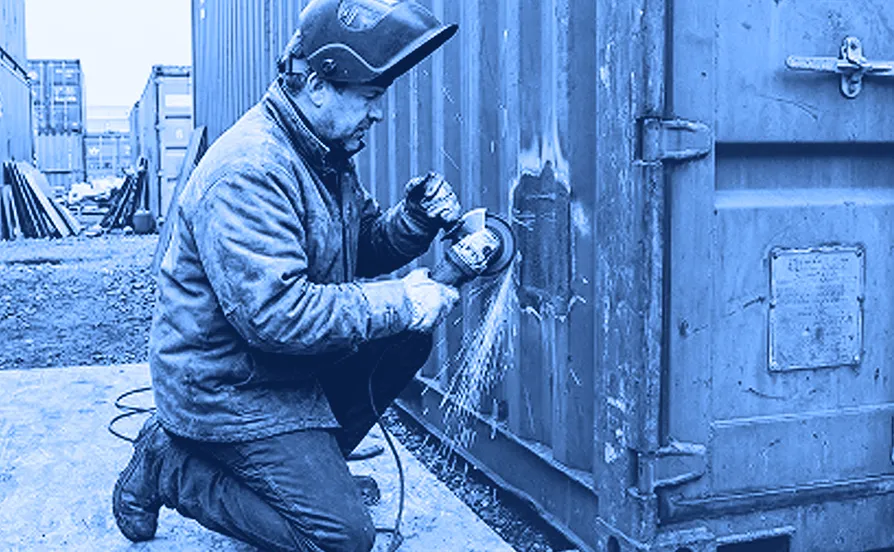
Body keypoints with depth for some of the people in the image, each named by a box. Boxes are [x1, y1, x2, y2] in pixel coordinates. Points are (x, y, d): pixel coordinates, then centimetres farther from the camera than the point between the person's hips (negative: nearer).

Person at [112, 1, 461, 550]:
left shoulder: (325, 154, 6)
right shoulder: (249, 172, -27)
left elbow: (363, 247, 12)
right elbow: (276, 314, -33)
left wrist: (415, 219, -9)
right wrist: (397, 302, -27)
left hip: (288, 361, 9)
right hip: (226, 386, -9)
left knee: (409, 337, -4)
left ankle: (311, 460, 9)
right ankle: (167, 469, 3)